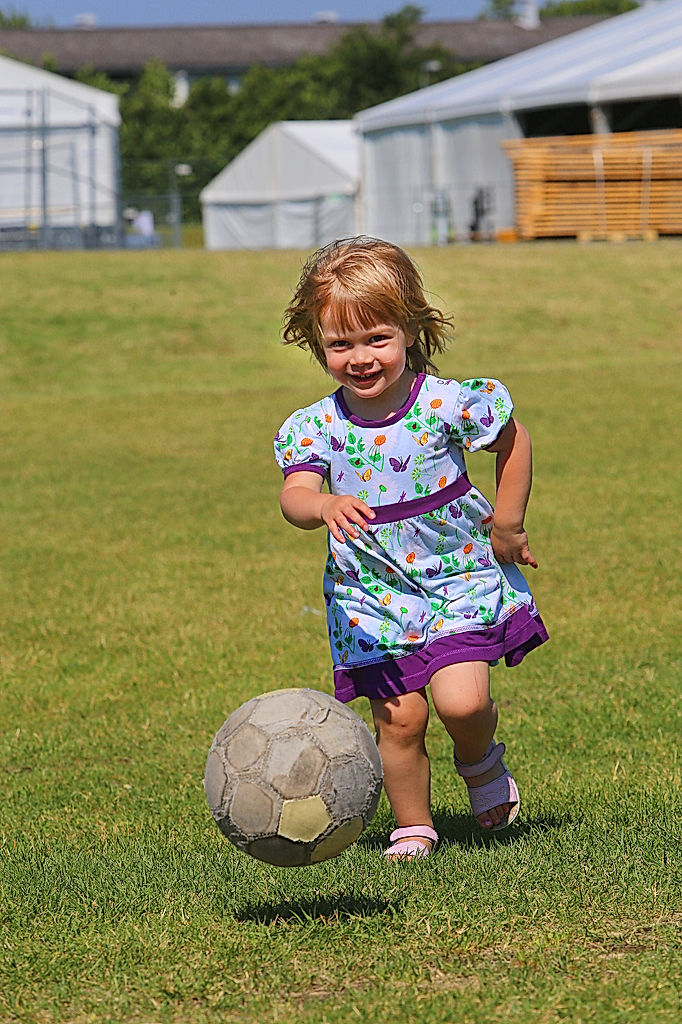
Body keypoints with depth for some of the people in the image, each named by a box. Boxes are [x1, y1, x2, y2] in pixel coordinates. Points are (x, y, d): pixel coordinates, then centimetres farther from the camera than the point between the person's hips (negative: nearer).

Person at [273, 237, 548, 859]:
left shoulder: (448, 404, -13)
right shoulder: (316, 427, -9)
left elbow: (513, 440, 4)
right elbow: (294, 496, -23)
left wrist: (506, 527, 5)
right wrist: (325, 507, -46)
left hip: (459, 579, -2)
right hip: (372, 596, 2)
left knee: (462, 701, -17)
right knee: (399, 718, -2)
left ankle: (480, 760, 17)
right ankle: (413, 828, 19)